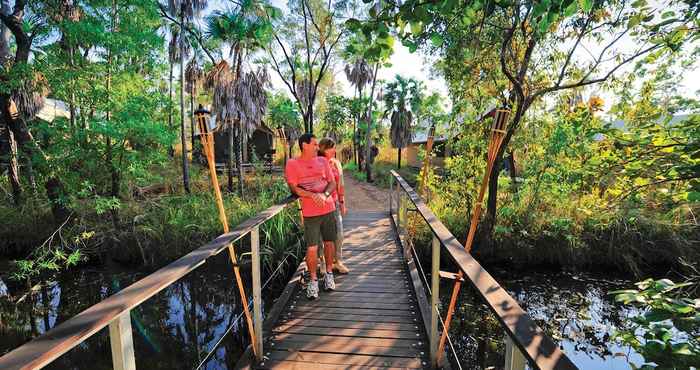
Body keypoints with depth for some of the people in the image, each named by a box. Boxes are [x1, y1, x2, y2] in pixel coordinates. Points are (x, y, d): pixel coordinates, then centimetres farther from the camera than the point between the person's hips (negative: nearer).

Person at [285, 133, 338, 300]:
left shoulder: (322, 161, 10)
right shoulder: (292, 164, 0)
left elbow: (332, 183, 6)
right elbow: (294, 188, -8)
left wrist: (324, 195, -14)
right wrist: (313, 195, -22)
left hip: (329, 209, 4)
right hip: (310, 212, -3)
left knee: (329, 242, 12)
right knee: (312, 248, -4)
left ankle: (329, 274, 32)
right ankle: (313, 280, 15)